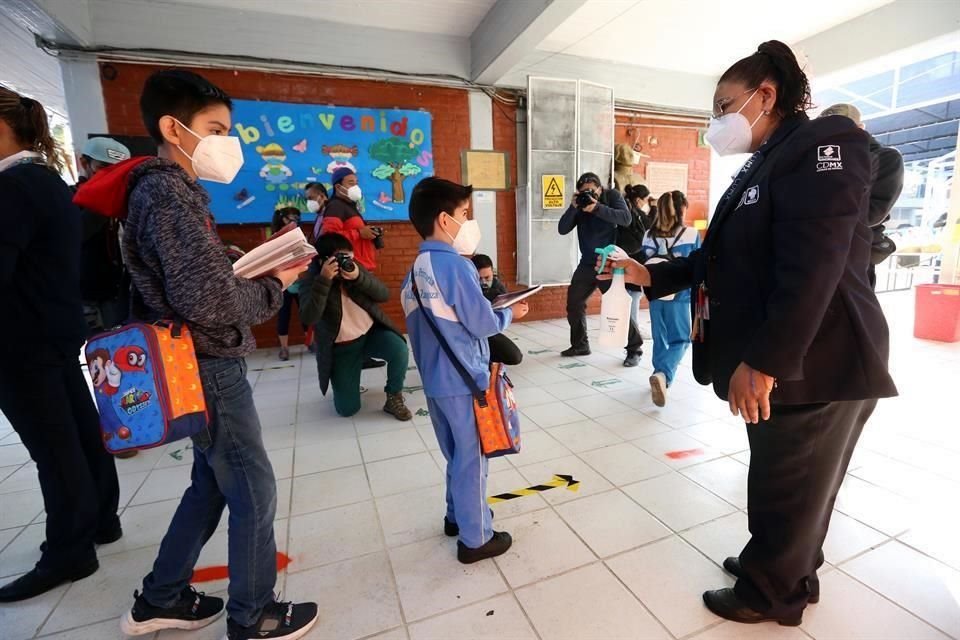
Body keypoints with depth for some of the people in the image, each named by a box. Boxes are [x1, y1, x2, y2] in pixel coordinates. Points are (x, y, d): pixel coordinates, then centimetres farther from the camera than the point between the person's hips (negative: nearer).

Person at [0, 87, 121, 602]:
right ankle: (101, 519, 31)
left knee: (52, 446, 1)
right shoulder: (48, 180, 14)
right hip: (58, 329, 9)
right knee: (79, 430, 16)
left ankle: (68, 551, 16)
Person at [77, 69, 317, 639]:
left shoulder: (167, 190, 15)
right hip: (209, 368, -10)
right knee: (254, 492, 5)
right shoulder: (170, 194, -17)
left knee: (212, 482, 22)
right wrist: (276, 286, -12)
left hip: (204, 365, 10)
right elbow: (209, 301, -27)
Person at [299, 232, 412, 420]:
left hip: (372, 332, 2)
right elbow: (309, 317, -29)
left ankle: (394, 399, -5)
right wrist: (324, 280, -36)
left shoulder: (354, 268, -3)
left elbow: (384, 295, -11)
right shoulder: (311, 281, -11)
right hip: (341, 348, -2)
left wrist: (359, 277, -28)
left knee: (400, 350, -31)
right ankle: (345, 381, 33)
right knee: (347, 409, -3)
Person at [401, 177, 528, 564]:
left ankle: (457, 516, 41)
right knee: (472, 459, 8)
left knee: (457, 455, 23)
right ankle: (475, 539, 24)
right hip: (464, 380, -8)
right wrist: (510, 314, 2)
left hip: (435, 380, 8)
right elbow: (483, 324, -15)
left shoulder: (416, 269, 5)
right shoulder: (454, 264, -20)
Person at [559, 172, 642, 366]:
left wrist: (597, 208, -27)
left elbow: (626, 218, -19)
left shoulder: (612, 196, -2)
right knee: (573, 303, 7)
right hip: (587, 264, 5)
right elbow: (563, 230, -3)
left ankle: (635, 349, 7)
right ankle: (580, 345, 24)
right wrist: (573, 208, -17)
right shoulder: (579, 204, 6)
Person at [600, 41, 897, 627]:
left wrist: (763, 362, -26)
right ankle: (791, 572, 44)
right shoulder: (762, 167, 16)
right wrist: (652, 275, 7)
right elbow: (722, 256, 15)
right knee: (790, 482, 23)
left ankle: (771, 593, 32)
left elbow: (812, 267, -24)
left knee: (789, 487, 10)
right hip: (772, 362, 9)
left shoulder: (821, 144, -13)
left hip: (815, 364, -9)